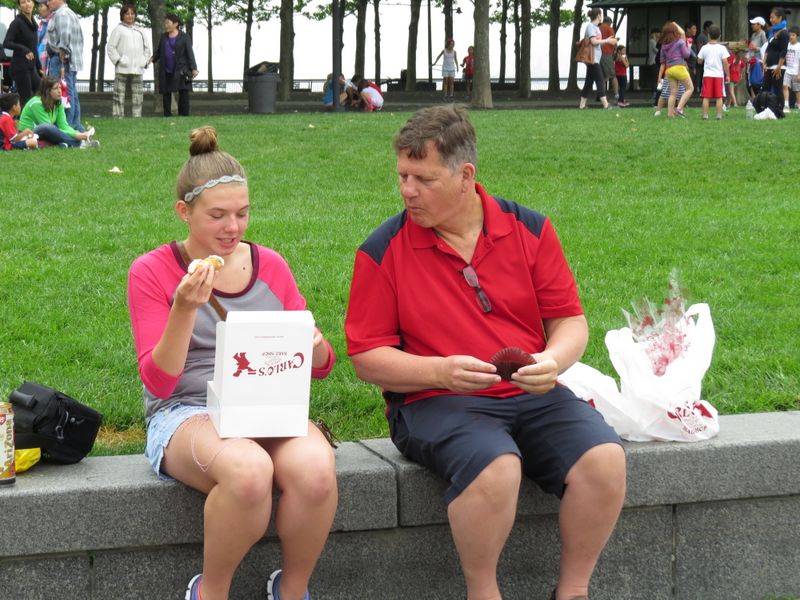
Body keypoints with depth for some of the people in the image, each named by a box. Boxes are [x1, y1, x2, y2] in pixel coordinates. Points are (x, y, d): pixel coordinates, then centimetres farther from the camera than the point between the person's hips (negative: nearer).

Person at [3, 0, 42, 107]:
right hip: (20, 67, -8)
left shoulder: (33, 23, 13)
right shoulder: (17, 22, -10)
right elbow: (6, 43, -20)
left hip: (31, 67, 8)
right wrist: (24, 49, -33)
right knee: (26, 100, -7)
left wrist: (39, 68, 21)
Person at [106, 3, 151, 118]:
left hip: (137, 70, 5)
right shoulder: (118, 29, 3)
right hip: (122, 69, -5)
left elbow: (148, 48, 22)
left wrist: (145, 61, 10)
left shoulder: (140, 31, 17)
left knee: (138, 97, 3)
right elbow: (110, 47, -1)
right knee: (119, 97, -6)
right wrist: (117, 60, -9)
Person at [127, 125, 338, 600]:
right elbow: (159, 382, -5)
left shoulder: (270, 265, 11)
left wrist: (315, 345, -9)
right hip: (186, 413, -3)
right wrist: (185, 309, -19)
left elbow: (321, 367, 15)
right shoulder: (152, 271, 1)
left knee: (314, 467, -32)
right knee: (248, 469, -37)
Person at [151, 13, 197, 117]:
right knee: (166, 93, 4)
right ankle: (167, 116, 10)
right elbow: (159, 51, 15)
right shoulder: (163, 36, 11)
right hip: (166, 72, 4)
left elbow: (190, 53, -8)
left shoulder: (184, 37, -3)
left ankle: (184, 116, -1)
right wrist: (153, 59, -4)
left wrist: (193, 69, -17)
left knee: (183, 93, -5)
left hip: (181, 71, -4)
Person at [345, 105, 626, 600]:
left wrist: (553, 361, -14)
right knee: (495, 468, -35)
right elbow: (367, 355, -1)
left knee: (604, 460, -24)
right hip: (435, 402, -3)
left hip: (533, 395, 3)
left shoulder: (530, 229, 5)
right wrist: (442, 371, -17)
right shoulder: (384, 251, -1)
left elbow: (569, 319, 9)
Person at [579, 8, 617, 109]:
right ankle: (605, 104, -16)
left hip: (595, 59, 10)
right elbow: (593, 41, -19)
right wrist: (606, 40, -11)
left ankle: (582, 105, 13)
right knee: (600, 81, -12)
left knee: (589, 82, 10)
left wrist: (608, 41, 11)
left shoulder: (596, 27, 18)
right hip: (592, 58, -10)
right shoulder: (590, 26, -10)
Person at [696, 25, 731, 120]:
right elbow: (725, 62, -5)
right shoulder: (722, 48, -4)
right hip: (719, 75, -1)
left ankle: (705, 115, 2)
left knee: (706, 97, 3)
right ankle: (719, 116, 0)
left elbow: (699, 61, 8)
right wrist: (728, 75, 2)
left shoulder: (704, 48, 0)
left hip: (707, 75, 1)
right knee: (719, 97, 3)